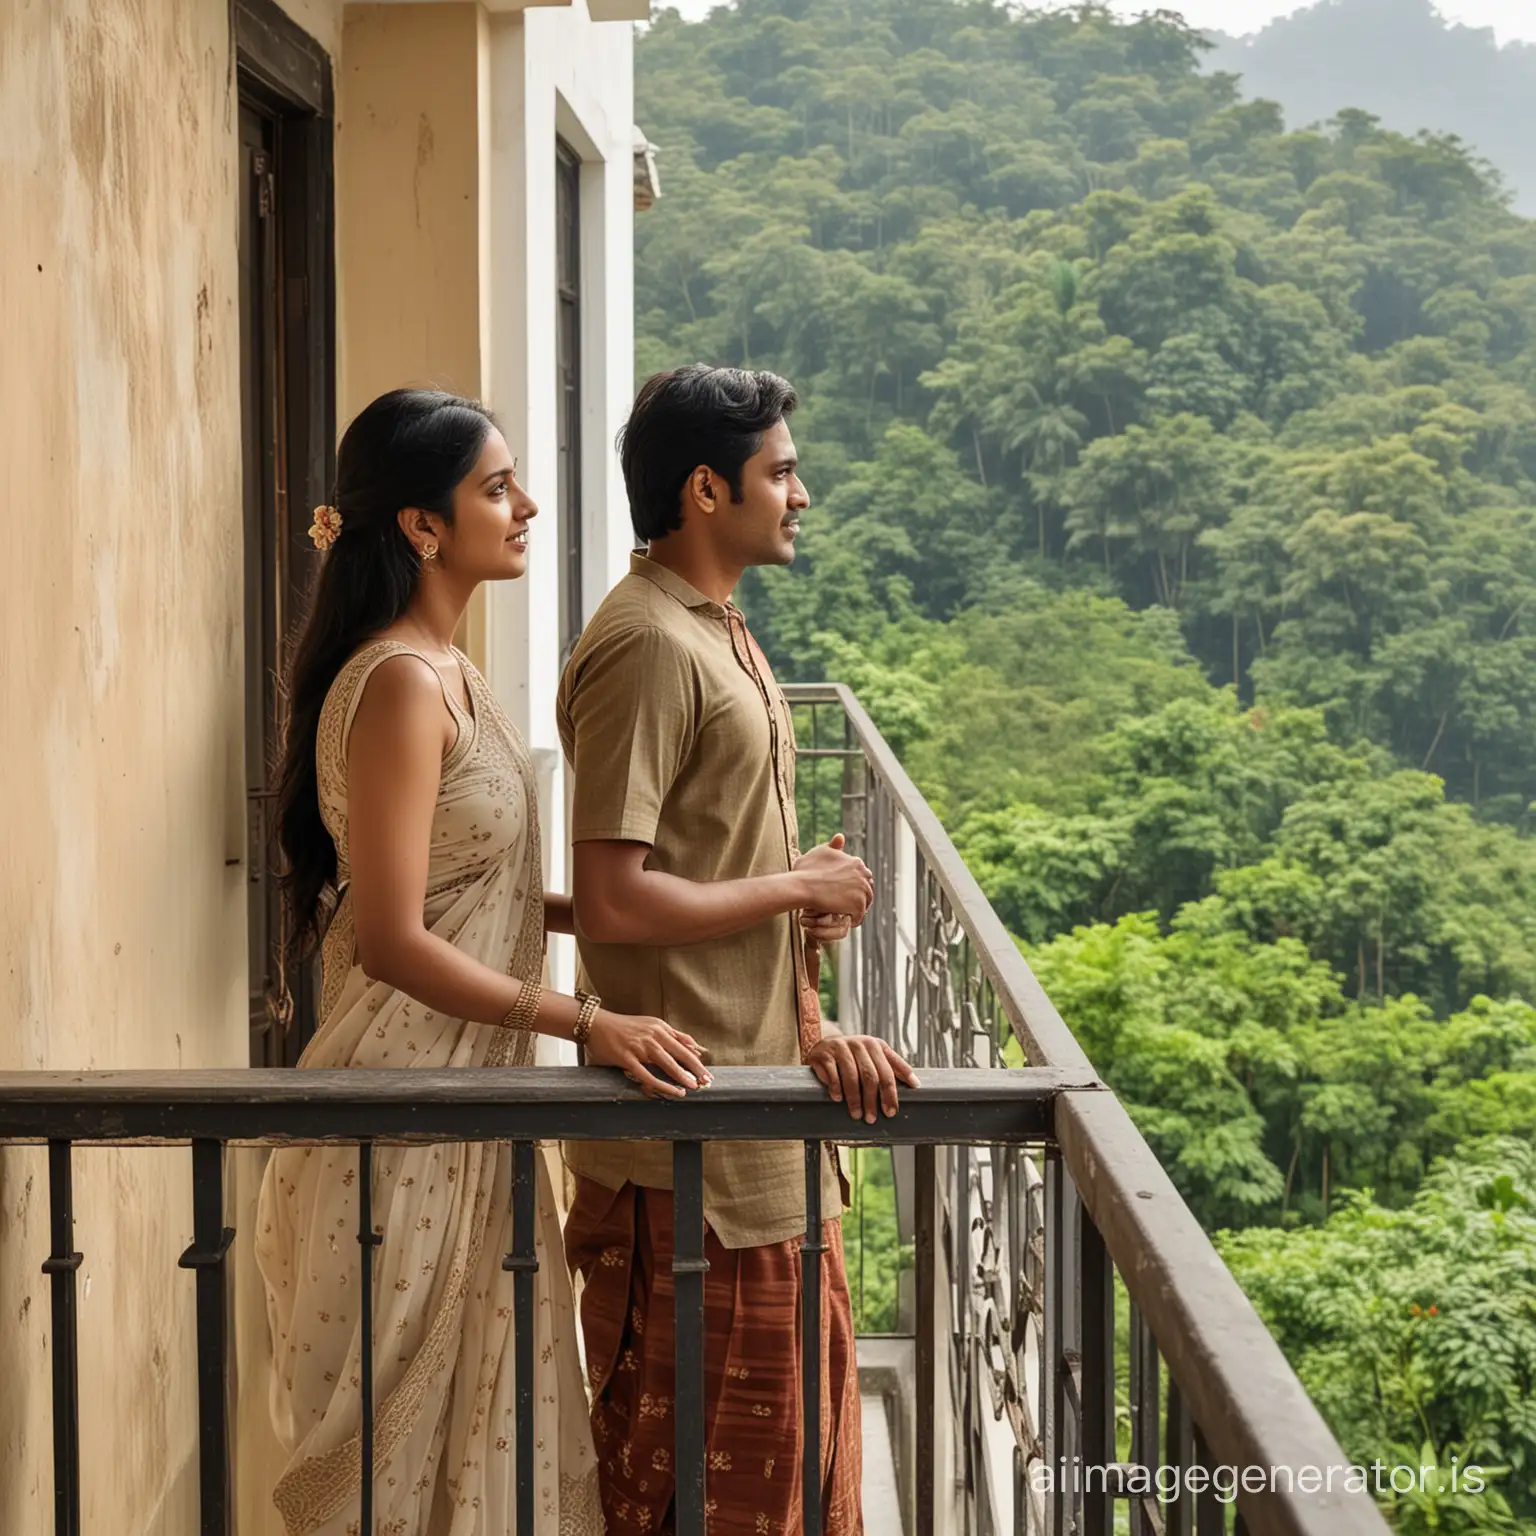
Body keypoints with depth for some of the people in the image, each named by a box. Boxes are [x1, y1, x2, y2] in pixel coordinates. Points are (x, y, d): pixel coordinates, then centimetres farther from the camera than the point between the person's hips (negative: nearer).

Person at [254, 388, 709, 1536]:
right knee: (405, 1435, 3)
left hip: (465, 1094, 9)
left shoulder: (446, 672, 10)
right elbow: (394, 941, -24)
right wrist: (587, 1022, -23)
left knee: (476, 1417, 17)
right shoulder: (399, 685, -19)